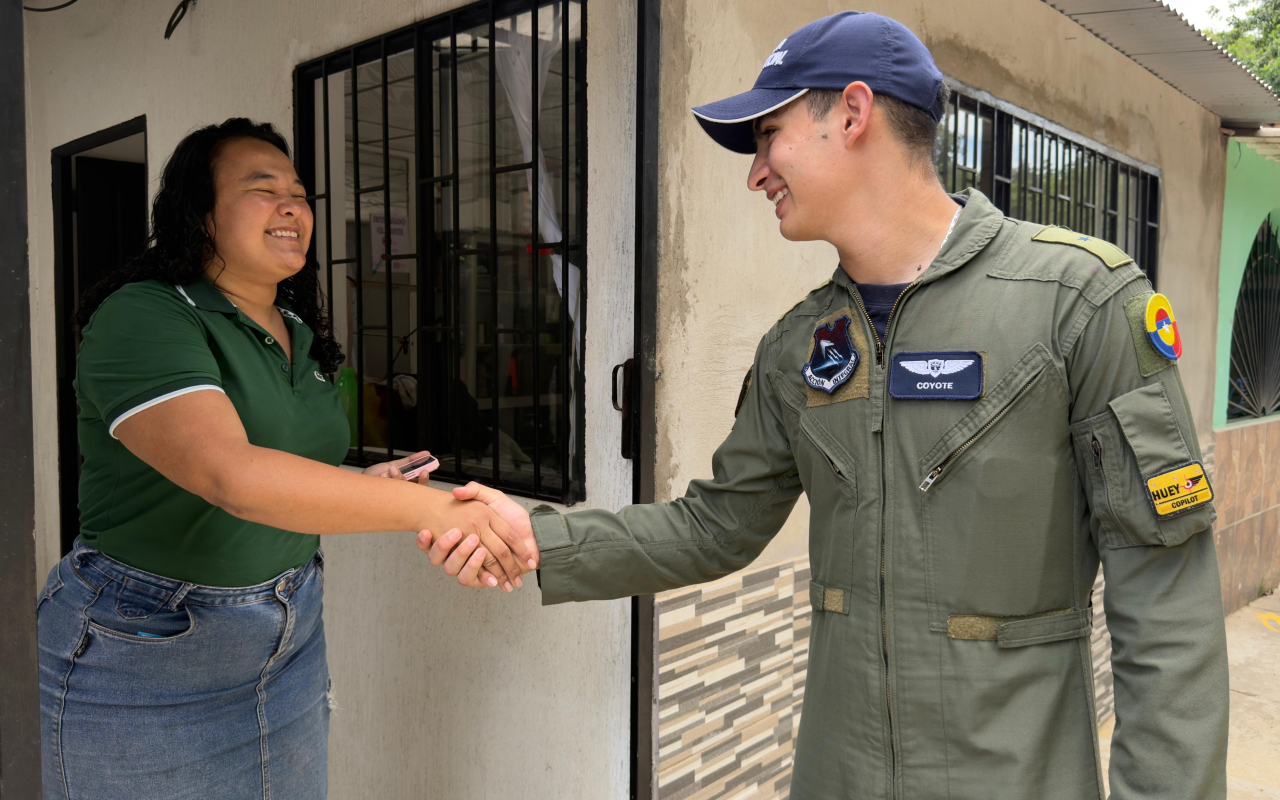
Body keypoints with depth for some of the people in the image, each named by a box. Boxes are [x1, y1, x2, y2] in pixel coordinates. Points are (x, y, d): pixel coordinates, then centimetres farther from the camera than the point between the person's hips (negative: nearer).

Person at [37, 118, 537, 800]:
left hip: (290, 636, 7)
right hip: (143, 652, -7)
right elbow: (229, 475, -34)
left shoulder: (301, 336, 7)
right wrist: (430, 507, -35)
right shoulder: (142, 318, -18)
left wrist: (360, 488, -4)